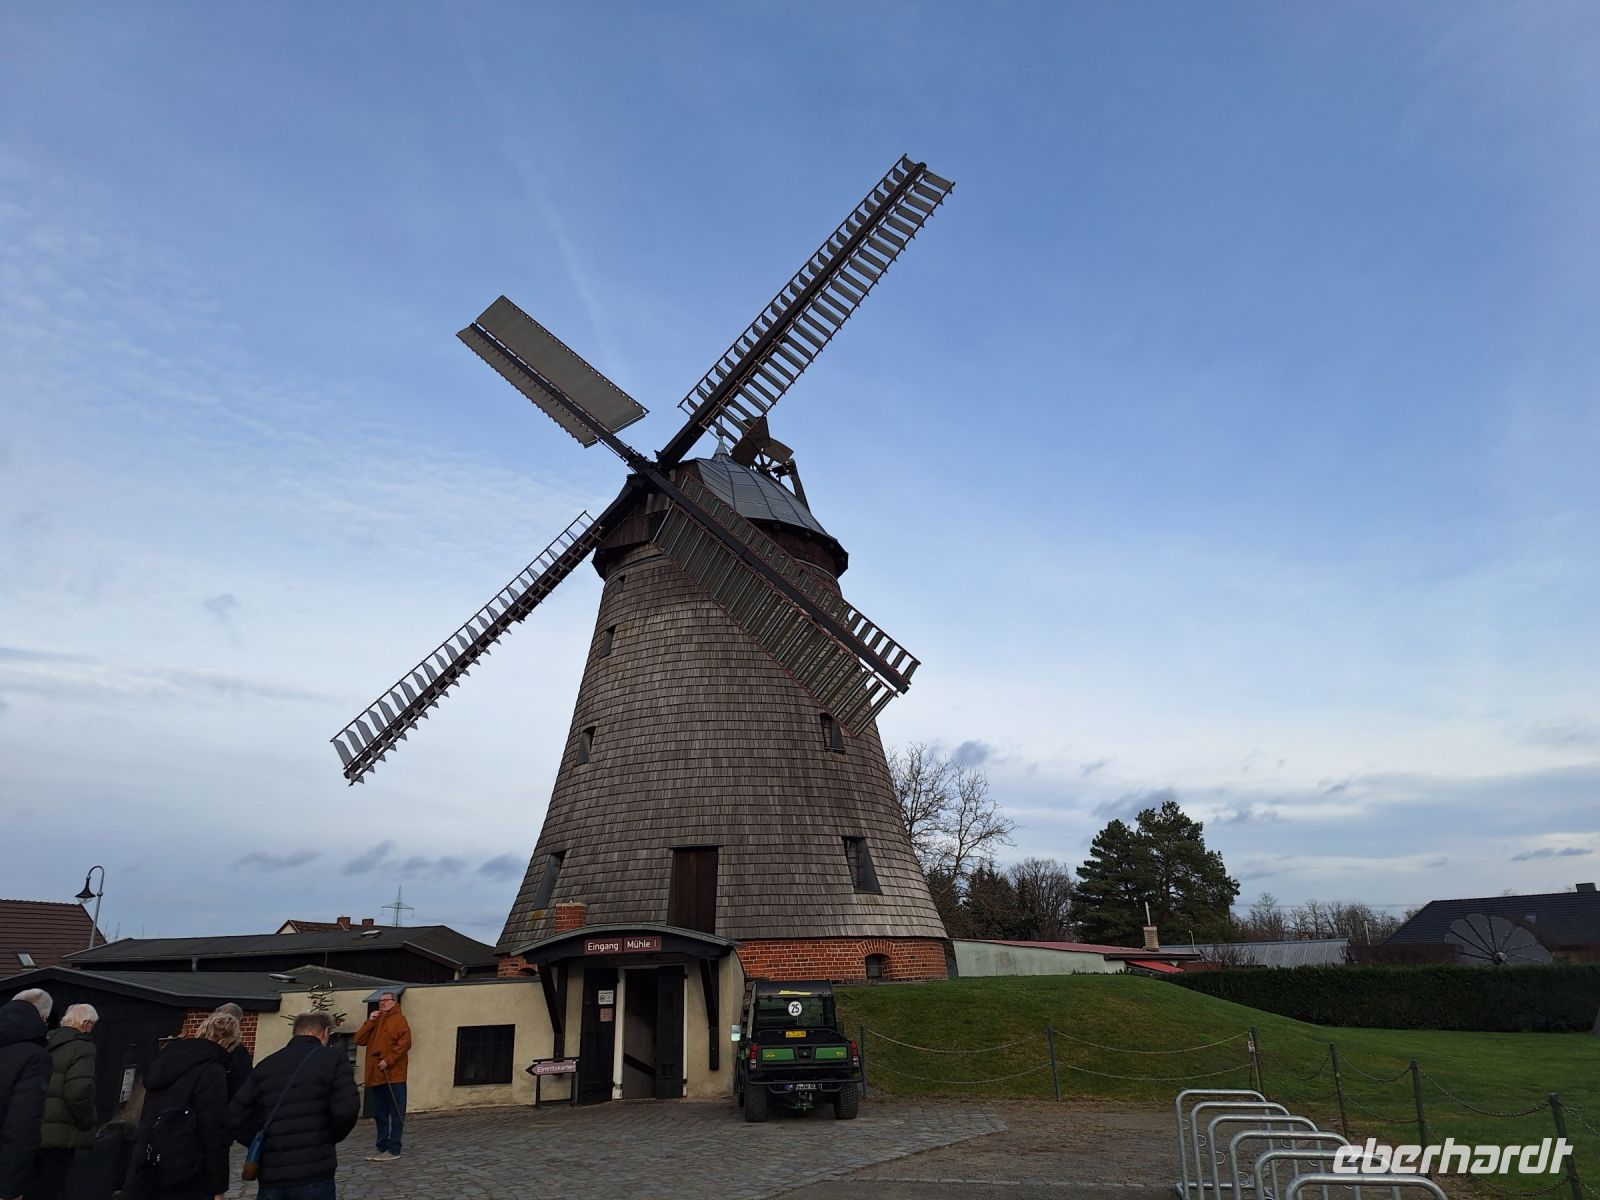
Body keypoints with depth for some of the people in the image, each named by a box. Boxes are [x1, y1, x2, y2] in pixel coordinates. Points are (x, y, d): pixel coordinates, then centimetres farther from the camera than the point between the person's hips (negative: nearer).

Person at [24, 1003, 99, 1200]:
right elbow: (79, 1093, -24)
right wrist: (90, 1121, -8)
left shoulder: (43, 1045, 8)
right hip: (60, 1136, -7)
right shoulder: (82, 1049, -15)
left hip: (32, 1132, 7)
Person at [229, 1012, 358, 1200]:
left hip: (271, 1174, 4)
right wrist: (331, 1137, 5)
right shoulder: (333, 1060, -2)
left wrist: (261, 1145, 13)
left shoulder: (265, 1065, 12)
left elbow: (235, 1116, 5)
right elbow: (346, 1109, -15)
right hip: (313, 1173, -4)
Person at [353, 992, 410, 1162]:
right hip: (376, 1075, 8)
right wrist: (369, 1022, -1)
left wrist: (388, 1060, -19)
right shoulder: (375, 1020, 19)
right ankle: (383, 1147, 21)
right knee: (380, 1115, 13)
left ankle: (393, 1150, -1)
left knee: (396, 1114, -3)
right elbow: (359, 1040, 10)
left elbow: (404, 1043, -14)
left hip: (393, 1074, -8)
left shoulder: (398, 1019, -3)